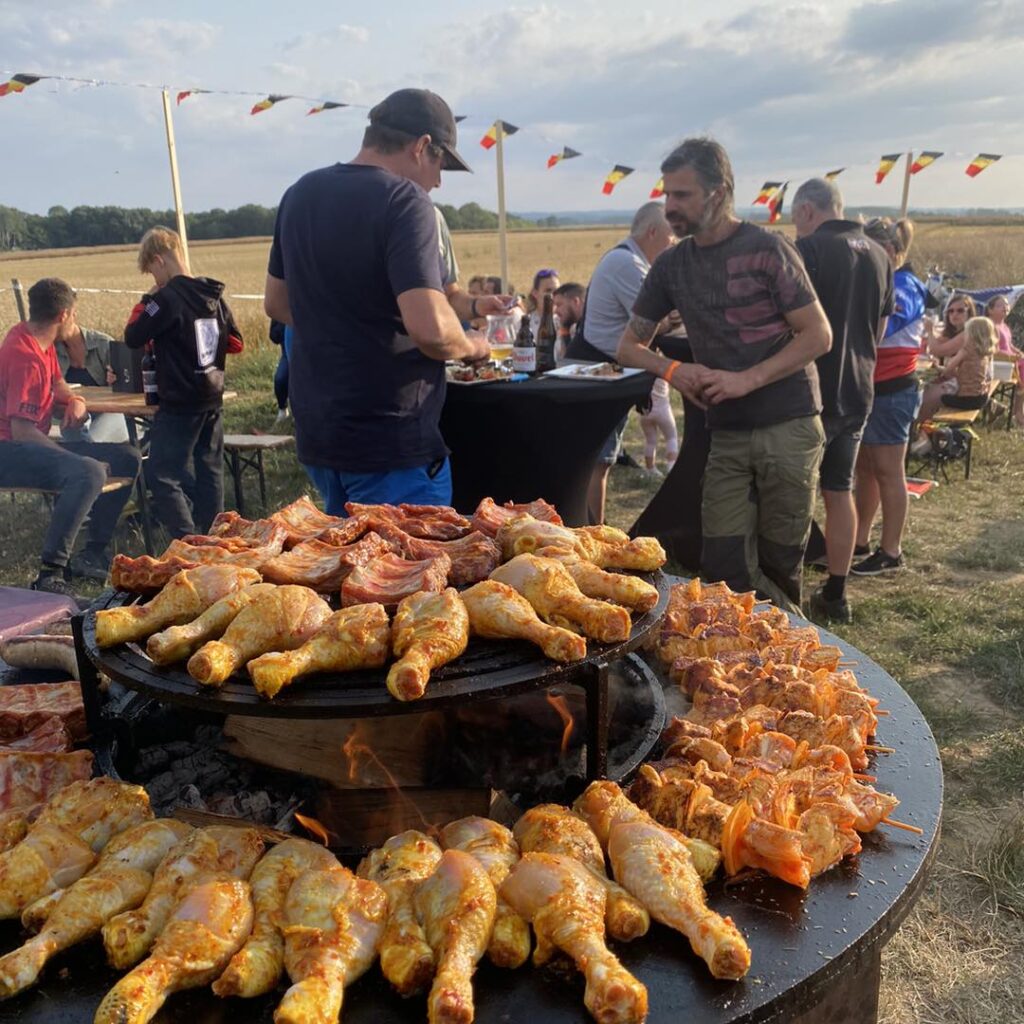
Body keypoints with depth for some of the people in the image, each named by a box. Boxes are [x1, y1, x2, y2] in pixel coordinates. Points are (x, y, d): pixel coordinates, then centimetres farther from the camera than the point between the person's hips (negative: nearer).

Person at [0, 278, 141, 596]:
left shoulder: (40, 343, 11)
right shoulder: (26, 356, -20)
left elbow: (57, 384, 27)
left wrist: (75, 400, 3)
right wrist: (67, 454, -18)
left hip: (31, 445, 11)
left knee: (127, 459, 8)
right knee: (89, 472, -37)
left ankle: (93, 553, 7)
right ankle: (51, 573, -34)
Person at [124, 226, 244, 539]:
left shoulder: (166, 298, -14)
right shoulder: (213, 294, 8)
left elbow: (133, 338, -12)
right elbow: (235, 342, 13)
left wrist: (141, 307, 3)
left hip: (179, 403, -8)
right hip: (212, 398, 8)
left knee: (162, 473, -2)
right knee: (209, 470, 15)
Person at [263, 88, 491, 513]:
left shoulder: (300, 194, 9)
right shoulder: (403, 200, -16)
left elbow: (277, 304, 19)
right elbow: (430, 328, -27)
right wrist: (471, 346, -7)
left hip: (316, 433, 8)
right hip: (391, 441, -8)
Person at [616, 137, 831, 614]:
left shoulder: (766, 249, -6)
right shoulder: (672, 263, 8)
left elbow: (818, 336, -8)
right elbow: (628, 346, 13)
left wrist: (745, 380, -19)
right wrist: (673, 369, -8)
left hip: (789, 427, -4)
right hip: (727, 435, 4)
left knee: (779, 565, 4)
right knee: (723, 565, 2)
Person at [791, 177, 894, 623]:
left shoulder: (809, 249, -12)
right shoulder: (879, 255, 12)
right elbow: (879, 328, 18)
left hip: (814, 391, -7)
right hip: (857, 390, 7)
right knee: (839, 491, 12)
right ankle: (835, 595, 18)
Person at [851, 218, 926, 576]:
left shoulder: (904, 286, -14)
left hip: (892, 391, -9)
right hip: (870, 388, 9)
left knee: (888, 471, -2)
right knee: (865, 467, 13)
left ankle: (891, 552, 7)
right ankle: (859, 541, 22)